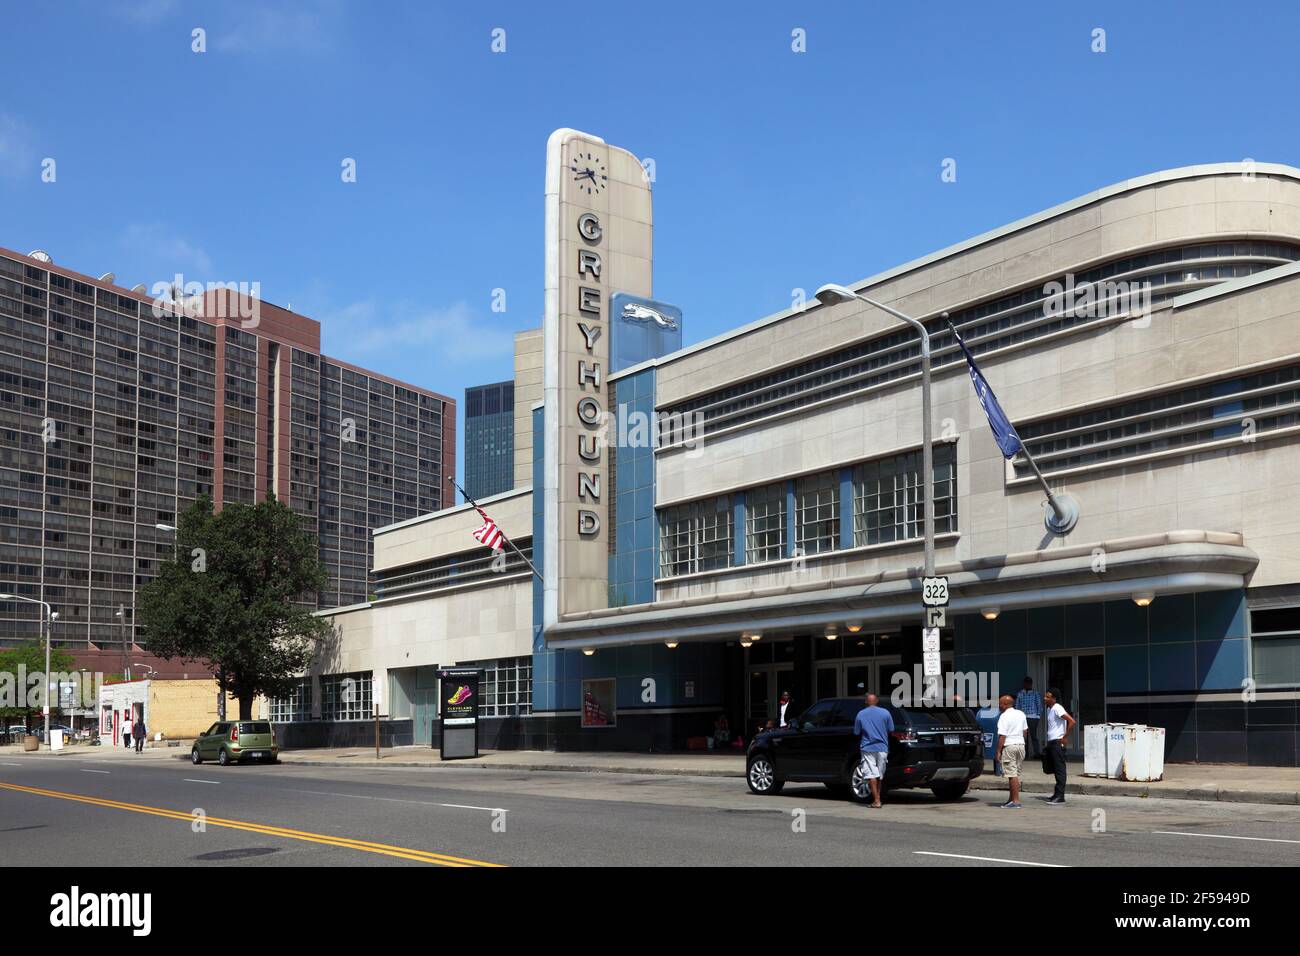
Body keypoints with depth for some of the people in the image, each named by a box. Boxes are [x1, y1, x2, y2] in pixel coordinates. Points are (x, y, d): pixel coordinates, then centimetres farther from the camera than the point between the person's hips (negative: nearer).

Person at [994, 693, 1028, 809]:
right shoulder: (1021, 714, 12)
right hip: (1021, 744, 8)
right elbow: (1025, 730, 18)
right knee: (1016, 773, 13)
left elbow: (1002, 736, -16)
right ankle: (1013, 799, 18)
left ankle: (1016, 801, -8)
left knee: (1012, 774, -6)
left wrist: (998, 751, -13)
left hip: (1009, 746, -8)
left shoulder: (1004, 716, -12)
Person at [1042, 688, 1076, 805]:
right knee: (1055, 769, 13)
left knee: (1059, 769, -8)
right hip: (1052, 743, 10)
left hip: (1058, 743, -10)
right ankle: (1057, 794, 18)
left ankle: (1060, 796, -8)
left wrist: (1065, 737, -18)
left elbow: (1072, 721, -23)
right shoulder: (1049, 709, 15)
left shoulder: (1057, 708, -14)